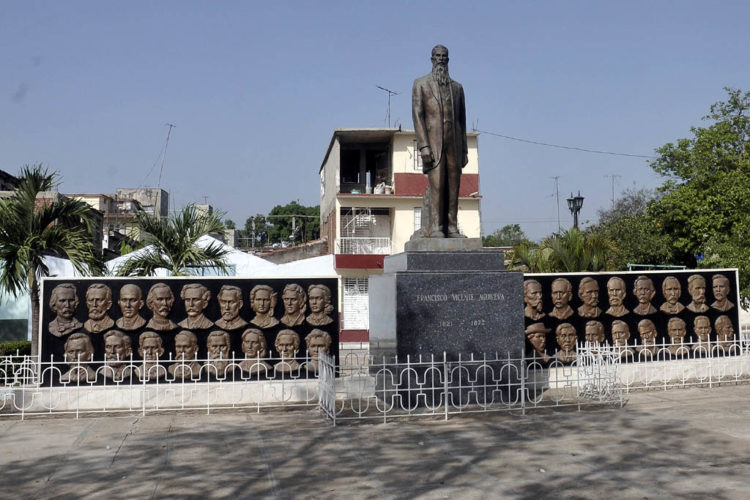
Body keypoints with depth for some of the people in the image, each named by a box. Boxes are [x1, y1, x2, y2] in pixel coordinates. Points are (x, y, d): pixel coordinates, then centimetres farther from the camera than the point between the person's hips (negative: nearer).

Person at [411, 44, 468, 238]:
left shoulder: (457, 87, 19)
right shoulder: (421, 84, 8)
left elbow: (462, 119, 18)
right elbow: (417, 114, -2)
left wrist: (464, 149, 11)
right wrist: (423, 145, -13)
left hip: (454, 142, 4)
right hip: (433, 140, -4)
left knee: (453, 185, -1)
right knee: (436, 184, -13)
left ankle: (452, 228, 0)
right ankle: (434, 227, -14)